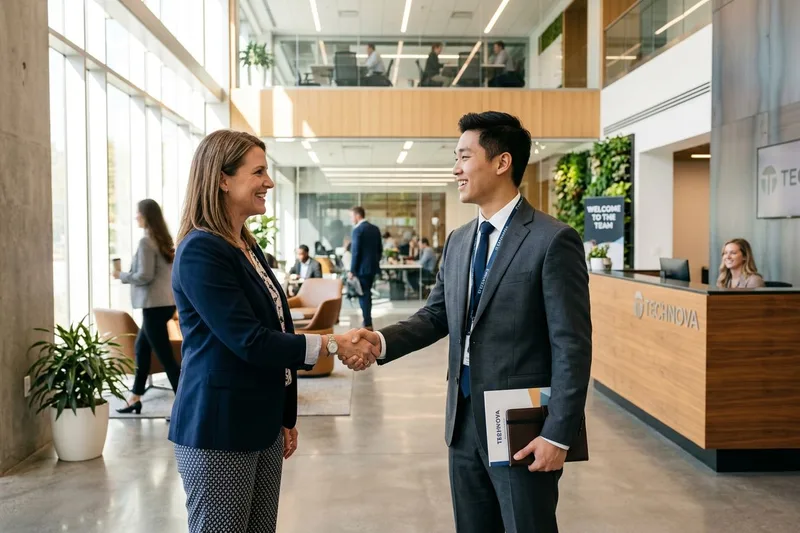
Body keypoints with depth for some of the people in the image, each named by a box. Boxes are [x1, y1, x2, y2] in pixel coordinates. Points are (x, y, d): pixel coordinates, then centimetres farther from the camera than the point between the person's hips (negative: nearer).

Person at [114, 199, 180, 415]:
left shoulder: (146, 242, -13)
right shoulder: (164, 239, 12)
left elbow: (145, 276, -17)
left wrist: (122, 276, -1)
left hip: (155, 304, -10)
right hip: (165, 302, 10)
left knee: (165, 356, -6)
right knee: (141, 347, 20)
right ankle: (135, 398, 29)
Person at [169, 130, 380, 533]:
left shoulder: (248, 246, 12)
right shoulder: (201, 250, -15)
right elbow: (249, 341, -21)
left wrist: (286, 418, 18)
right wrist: (333, 344, -17)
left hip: (261, 425, 8)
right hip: (218, 432, -8)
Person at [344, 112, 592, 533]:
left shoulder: (552, 240, -13)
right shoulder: (459, 241, 9)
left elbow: (572, 346, -14)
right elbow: (435, 316, 11)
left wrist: (558, 435, -16)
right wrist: (381, 340, -8)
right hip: (464, 423, 7)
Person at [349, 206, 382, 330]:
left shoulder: (358, 230, -14)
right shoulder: (375, 229, 9)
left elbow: (356, 252, -17)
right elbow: (380, 249, 12)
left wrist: (352, 270, -12)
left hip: (362, 267, -8)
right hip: (372, 266, 8)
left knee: (363, 295, -1)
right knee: (367, 293, 19)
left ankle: (368, 324, -1)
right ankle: (367, 320, 26)